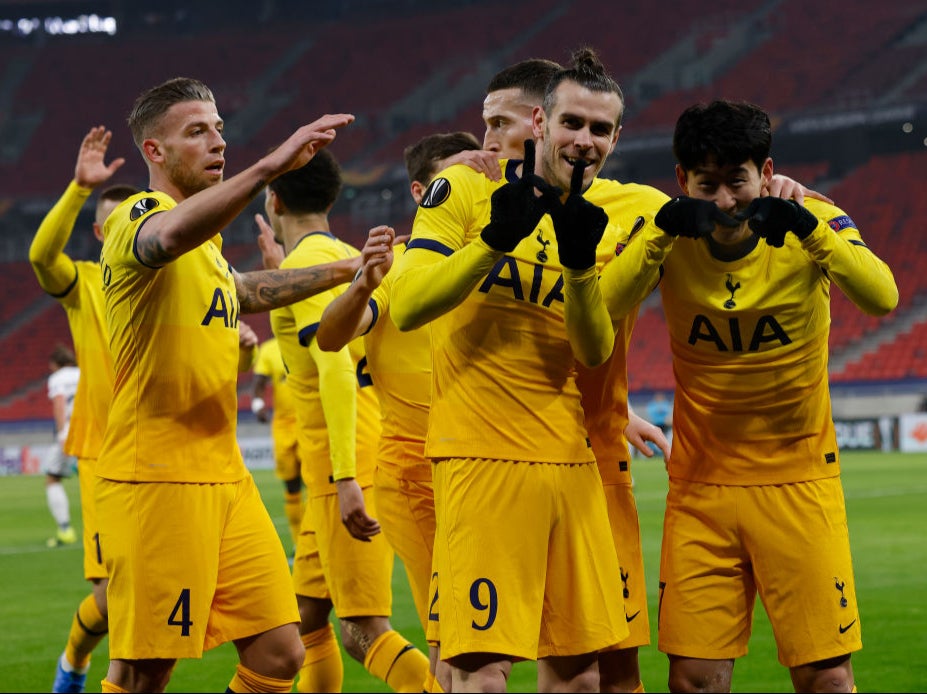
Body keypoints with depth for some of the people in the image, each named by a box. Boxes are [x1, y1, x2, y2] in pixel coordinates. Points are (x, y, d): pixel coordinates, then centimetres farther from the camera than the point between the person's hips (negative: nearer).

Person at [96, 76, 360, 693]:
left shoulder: (208, 242, 19)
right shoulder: (138, 217, -10)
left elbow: (241, 290, 42)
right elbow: (169, 237, -36)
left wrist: (342, 272, 44)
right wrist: (272, 165, -42)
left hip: (225, 476, 9)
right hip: (157, 480, -9)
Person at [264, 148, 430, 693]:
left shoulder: (305, 264, -11)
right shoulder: (349, 258, 16)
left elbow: (335, 368, -22)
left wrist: (346, 478, -26)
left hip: (346, 474, -9)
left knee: (365, 632, -13)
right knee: (308, 618, 14)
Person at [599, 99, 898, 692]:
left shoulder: (815, 225, -8)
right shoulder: (672, 238, -4)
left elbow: (881, 299, -26)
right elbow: (603, 306, -21)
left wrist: (807, 228, -39)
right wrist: (662, 231, -35)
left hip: (800, 482, -1)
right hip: (700, 484, 1)